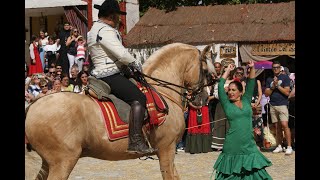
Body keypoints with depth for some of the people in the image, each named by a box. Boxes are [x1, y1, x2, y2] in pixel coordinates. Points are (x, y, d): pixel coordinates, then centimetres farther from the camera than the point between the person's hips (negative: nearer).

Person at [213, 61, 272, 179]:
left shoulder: (246, 101, 10)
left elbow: (251, 84, 6)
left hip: (248, 144, 2)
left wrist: (252, 68, -4)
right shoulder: (227, 104, 4)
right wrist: (228, 70, 5)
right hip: (232, 146, -2)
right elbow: (220, 86, -1)